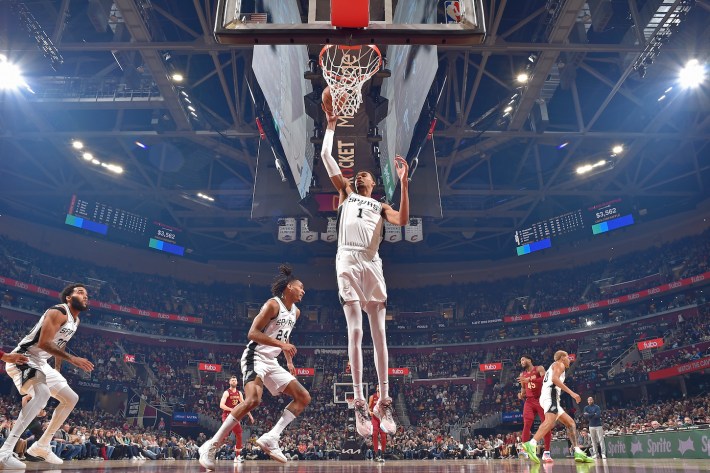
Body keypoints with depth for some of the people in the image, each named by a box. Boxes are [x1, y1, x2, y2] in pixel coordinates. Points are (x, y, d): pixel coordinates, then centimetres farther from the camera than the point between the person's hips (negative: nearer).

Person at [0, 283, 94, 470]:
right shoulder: (58, 312, -19)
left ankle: (41, 447, 19)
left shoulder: (75, 320, 11)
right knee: (43, 393, -36)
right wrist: (72, 359, -31)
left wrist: (57, 370, 22)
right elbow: (43, 343, -29)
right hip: (23, 359, -10)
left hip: (40, 363, 10)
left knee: (71, 399, 11)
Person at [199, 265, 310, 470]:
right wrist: (281, 344, -26)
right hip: (255, 357, -9)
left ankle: (270, 438, -1)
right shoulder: (273, 304, -13)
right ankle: (211, 445, -17)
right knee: (253, 400, -29)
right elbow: (252, 333, -20)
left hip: (271, 361, 9)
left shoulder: (295, 312, 13)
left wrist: (289, 361, 17)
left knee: (304, 398, 3)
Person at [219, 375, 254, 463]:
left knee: (239, 436, 7)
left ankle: (237, 456, 15)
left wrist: (250, 415, 13)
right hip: (227, 416, -7)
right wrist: (232, 410, -33)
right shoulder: (226, 393, -11)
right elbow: (221, 405, -22)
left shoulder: (239, 393, 10)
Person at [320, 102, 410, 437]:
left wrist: (403, 182, -1)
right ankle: (360, 403, -4)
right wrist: (331, 126, 26)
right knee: (355, 331, -7)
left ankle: (384, 402, 4)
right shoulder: (346, 193, 23)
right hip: (347, 262, -1)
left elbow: (403, 221, 1)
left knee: (379, 333, -1)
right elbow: (325, 156, 20)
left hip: (372, 264, 1)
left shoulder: (380, 206, 23)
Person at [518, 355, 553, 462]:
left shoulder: (539, 369, -3)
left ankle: (546, 453, 2)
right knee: (526, 425, -11)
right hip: (529, 401, 4)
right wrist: (521, 395, 1)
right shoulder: (522, 375, 14)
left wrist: (529, 379, -27)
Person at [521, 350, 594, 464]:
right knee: (550, 420, -30)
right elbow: (555, 378, -13)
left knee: (570, 423, 16)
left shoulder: (553, 367, 35)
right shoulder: (559, 364, 6)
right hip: (551, 394, -10)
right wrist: (571, 392, -17)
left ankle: (578, 452, 9)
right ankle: (531, 444, -48)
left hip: (547, 397, 10)